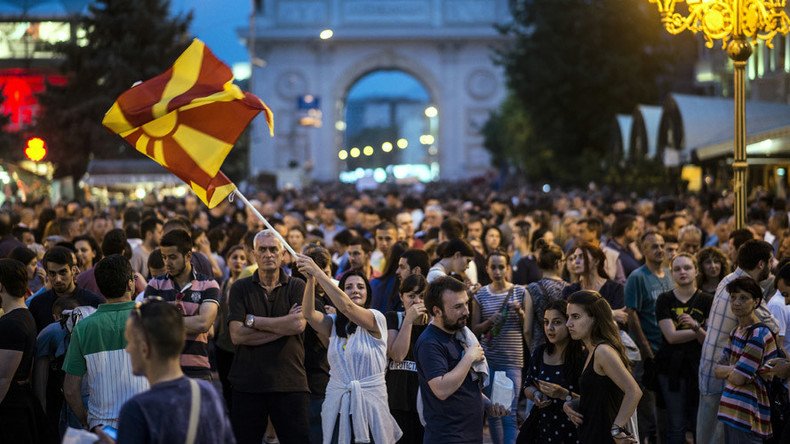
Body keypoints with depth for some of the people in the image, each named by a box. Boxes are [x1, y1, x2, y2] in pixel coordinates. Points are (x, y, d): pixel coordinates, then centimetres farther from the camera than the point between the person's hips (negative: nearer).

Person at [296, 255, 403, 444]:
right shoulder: (333, 323, 10)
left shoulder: (376, 318, -4)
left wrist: (318, 273, -23)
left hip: (370, 402, -4)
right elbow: (309, 314, -9)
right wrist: (311, 280, -24)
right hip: (337, 405, 4)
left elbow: (347, 307, -21)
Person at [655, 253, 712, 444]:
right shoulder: (665, 300, 3)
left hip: (698, 368, 0)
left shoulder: (707, 300, 3)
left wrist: (696, 327, -23)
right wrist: (702, 330, -9)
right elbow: (671, 336, -8)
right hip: (672, 369, 0)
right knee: (676, 426, 1)